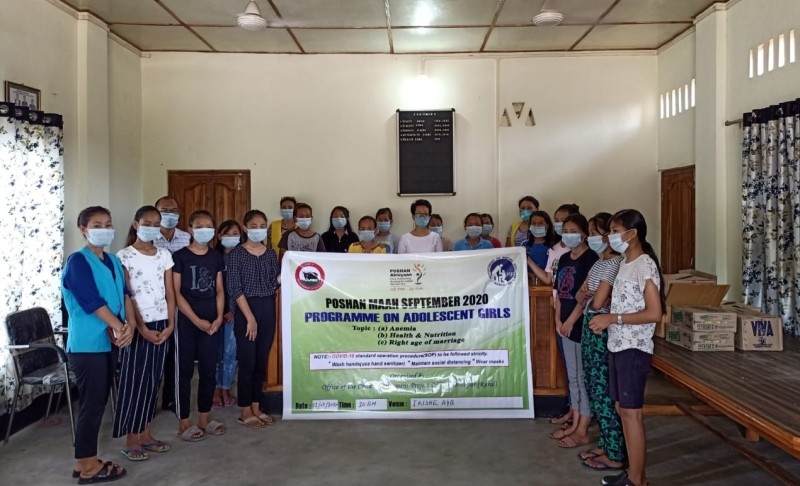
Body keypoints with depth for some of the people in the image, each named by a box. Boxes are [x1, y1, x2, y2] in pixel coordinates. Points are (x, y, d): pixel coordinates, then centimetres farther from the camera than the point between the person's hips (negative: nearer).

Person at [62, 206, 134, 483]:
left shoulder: (113, 261, 13)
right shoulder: (77, 261, -10)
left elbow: (124, 294, 6)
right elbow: (92, 301, -17)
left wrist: (129, 325, -10)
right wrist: (119, 328, -13)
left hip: (108, 343, 8)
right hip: (87, 345, -8)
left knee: (98, 403, 14)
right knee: (91, 404, -1)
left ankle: (86, 461, 25)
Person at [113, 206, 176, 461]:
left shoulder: (164, 255, 8)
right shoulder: (124, 256, -6)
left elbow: (169, 293, 6)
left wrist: (170, 324, -4)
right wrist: (142, 328, -15)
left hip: (161, 324, 5)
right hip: (137, 325, -4)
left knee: (152, 380, 10)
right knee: (134, 380, 1)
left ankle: (146, 434, 21)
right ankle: (131, 440, 12)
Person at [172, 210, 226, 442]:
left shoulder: (216, 257, 9)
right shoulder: (180, 256, -6)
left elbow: (219, 290, 10)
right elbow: (176, 293, -9)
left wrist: (219, 318, -3)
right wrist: (196, 320, -12)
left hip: (212, 321, 5)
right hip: (187, 321, -4)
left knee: (209, 370, 9)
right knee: (184, 371, 2)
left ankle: (204, 418, 21)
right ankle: (184, 423, 12)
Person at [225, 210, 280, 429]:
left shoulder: (270, 253, 9)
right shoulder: (235, 254, -6)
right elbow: (235, 289, -12)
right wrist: (250, 318, -17)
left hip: (268, 309, 5)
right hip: (246, 311, -5)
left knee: (262, 361, 10)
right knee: (247, 362, -1)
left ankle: (256, 408, 22)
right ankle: (245, 412, 11)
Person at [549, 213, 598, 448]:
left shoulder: (590, 259, -13)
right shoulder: (564, 259, 11)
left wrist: (570, 321, -16)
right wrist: (558, 320, 5)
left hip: (582, 325, -8)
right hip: (566, 325, 8)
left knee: (584, 377, 1)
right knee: (572, 377, 16)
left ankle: (582, 431, 10)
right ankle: (575, 424, 27)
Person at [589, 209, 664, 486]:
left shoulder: (645, 264, -15)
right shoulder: (625, 263, 13)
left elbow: (654, 313, -20)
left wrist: (613, 318, -19)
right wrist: (607, 320, 4)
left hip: (635, 348, -9)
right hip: (618, 345, 9)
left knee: (631, 411, -2)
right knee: (622, 408, 14)